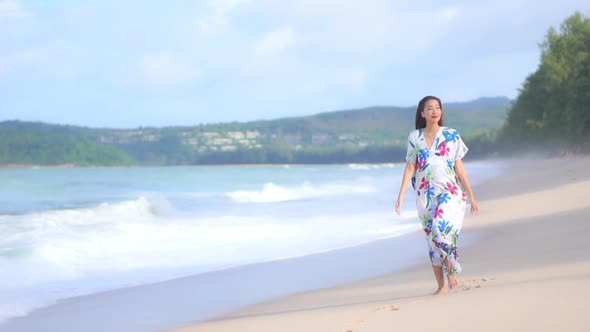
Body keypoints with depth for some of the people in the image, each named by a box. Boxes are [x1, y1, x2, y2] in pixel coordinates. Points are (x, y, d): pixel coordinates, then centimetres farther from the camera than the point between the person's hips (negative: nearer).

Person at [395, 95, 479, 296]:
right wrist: (401, 195, -3)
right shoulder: (414, 137, 6)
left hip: (450, 192, -2)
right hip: (425, 195, 3)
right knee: (432, 240, 3)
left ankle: (451, 270, -6)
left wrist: (472, 197, 4)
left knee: (440, 228, -26)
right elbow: (410, 167, 5)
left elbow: (459, 168, 4)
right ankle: (441, 286, 12)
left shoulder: (451, 136, 2)